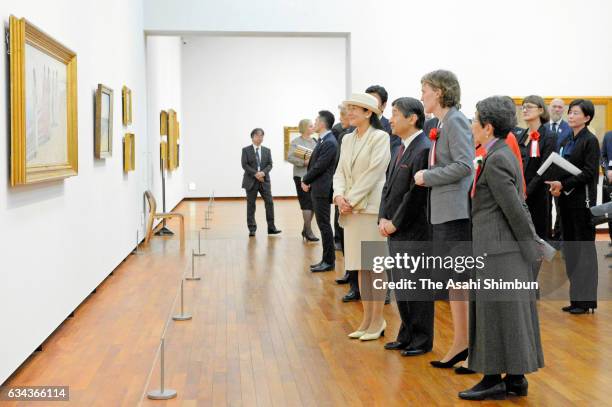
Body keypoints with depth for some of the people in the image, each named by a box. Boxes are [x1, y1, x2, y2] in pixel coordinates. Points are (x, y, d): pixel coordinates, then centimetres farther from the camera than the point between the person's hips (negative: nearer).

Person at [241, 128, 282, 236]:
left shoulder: (267, 150, 12)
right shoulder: (246, 150, 2)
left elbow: (270, 164, 5)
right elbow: (245, 165, -6)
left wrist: (263, 172, -15)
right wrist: (255, 174, -17)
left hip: (264, 180, 3)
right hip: (251, 181, -3)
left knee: (269, 203, -4)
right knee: (251, 205, 1)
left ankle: (271, 228, 1)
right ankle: (252, 229, 6)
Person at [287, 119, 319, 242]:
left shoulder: (314, 141, 13)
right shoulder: (296, 141, -3)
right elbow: (289, 157, -10)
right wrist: (304, 162, -20)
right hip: (301, 176, -6)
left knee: (312, 203, 7)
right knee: (307, 203, -6)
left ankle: (306, 229, 19)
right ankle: (308, 231, 0)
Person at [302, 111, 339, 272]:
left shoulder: (329, 142, -16)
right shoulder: (323, 141, 13)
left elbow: (319, 166, -19)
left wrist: (306, 180, -6)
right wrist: (308, 181, 5)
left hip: (322, 189, -10)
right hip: (317, 189, 10)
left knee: (324, 225, -5)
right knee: (323, 225, 13)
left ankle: (329, 261, 1)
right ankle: (327, 259, 19)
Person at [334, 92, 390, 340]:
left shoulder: (380, 137, -7)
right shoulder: (347, 139, 14)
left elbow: (373, 173, -14)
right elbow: (340, 171, 12)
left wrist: (352, 200, -14)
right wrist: (339, 196, -6)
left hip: (372, 207, -7)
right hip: (351, 209, 7)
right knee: (361, 267, 10)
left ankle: (378, 320, 9)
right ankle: (367, 319, 18)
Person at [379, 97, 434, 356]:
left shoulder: (424, 150, -16)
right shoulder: (400, 148, 14)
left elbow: (416, 194, -19)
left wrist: (395, 223, -13)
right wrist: (383, 218, 2)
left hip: (414, 233, -9)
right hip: (395, 231, 9)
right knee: (401, 286, 15)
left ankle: (422, 341, 13)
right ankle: (406, 336, 27)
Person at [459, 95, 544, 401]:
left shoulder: (496, 159, -16)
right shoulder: (503, 153, 13)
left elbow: (515, 209, -17)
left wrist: (531, 247, -11)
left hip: (497, 249, -9)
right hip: (501, 248, 9)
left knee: (496, 312, -2)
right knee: (510, 313, 13)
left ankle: (494, 380, 7)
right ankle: (515, 377, 21)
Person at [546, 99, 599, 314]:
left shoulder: (590, 141, -7)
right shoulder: (567, 142, 15)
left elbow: (589, 172, -14)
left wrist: (563, 184, -19)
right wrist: (555, 185, -3)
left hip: (582, 199, -8)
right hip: (566, 199, 8)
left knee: (584, 247, -2)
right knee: (570, 247, 9)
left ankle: (586, 299, 5)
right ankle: (575, 297, 15)